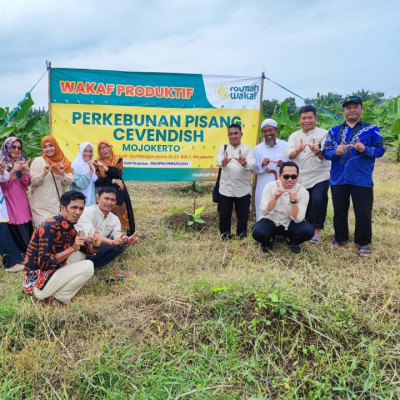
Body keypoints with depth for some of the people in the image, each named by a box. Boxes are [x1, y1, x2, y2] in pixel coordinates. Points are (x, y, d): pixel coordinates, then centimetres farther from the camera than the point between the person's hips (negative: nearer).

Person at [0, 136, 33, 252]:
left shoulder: (22, 161, 11)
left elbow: (26, 183, 7)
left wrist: (25, 172, -12)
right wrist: (13, 171, -21)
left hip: (22, 200, 4)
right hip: (10, 201, -4)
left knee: (28, 229, 1)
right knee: (16, 231, -6)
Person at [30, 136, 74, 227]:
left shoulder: (64, 161, 10)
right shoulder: (38, 161, 2)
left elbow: (69, 182, 3)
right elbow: (33, 181, -4)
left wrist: (62, 174, -16)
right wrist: (44, 173, -20)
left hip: (59, 204, 3)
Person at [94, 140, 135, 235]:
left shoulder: (118, 160, 7)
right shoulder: (97, 163, 7)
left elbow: (118, 173, -11)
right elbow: (97, 181, -3)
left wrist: (104, 167, -20)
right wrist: (113, 181, -10)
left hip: (118, 194, 0)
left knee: (120, 213, -5)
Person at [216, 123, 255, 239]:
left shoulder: (248, 149, 3)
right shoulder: (223, 148, 8)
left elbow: (251, 164, -16)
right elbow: (219, 161, -14)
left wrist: (244, 163, -41)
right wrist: (223, 162, -39)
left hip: (243, 190, -1)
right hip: (225, 189, 1)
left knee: (243, 216, 6)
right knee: (224, 215, 9)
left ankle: (241, 236, 25)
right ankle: (225, 236, 29)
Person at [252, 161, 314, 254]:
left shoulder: (303, 192, -12)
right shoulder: (270, 186, -11)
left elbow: (297, 219, -19)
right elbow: (264, 212, -17)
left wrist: (294, 202, -35)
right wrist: (275, 198, -33)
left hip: (290, 224, 1)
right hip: (271, 221, -1)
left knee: (308, 230, -29)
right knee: (258, 232, -33)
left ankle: (291, 241, 7)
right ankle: (268, 240, 6)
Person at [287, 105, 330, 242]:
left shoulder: (323, 134, 0)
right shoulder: (294, 136, 11)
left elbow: (326, 155, -13)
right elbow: (290, 154, -5)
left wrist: (318, 152, -36)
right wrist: (297, 150, -29)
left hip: (320, 176, -4)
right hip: (301, 178, 4)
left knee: (318, 200, -21)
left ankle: (317, 231, -10)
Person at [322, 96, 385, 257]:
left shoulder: (371, 129, 5)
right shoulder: (334, 131, 11)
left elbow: (380, 150, -3)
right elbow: (325, 152, 3)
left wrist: (365, 149, -21)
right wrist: (336, 152, -18)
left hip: (362, 180, -2)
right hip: (338, 179, 3)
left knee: (363, 213, 1)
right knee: (339, 211, 13)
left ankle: (363, 243, 17)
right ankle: (340, 238, 31)